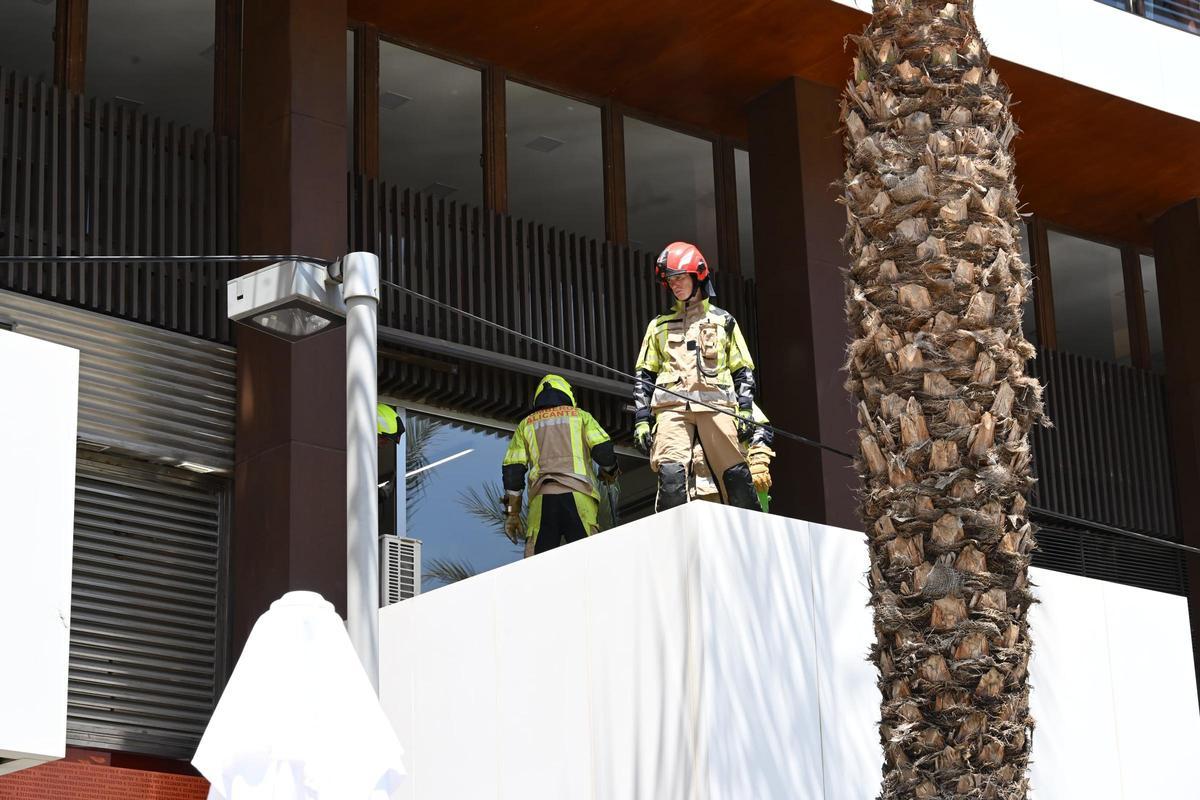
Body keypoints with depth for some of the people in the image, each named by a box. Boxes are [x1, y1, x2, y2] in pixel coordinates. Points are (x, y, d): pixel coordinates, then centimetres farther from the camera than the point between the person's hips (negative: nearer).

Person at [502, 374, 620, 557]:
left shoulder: (526, 424, 25)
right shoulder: (580, 415, 20)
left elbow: (512, 471, 16)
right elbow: (603, 450, 6)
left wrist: (512, 513, 16)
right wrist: (609, 471, 27)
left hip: (541, 497, 2)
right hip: (577, 495, -2)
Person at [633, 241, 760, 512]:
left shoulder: (723, 321, 20)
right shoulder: (659, 325, 24)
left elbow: (743, 371, 16)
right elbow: (644, 376, 20)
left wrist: (745, 409, 1)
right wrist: (641, 420, 9)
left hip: (715, 405, 0)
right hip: (672, 407, 1)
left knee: (736, 476, -10)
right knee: (671, 473, -21)